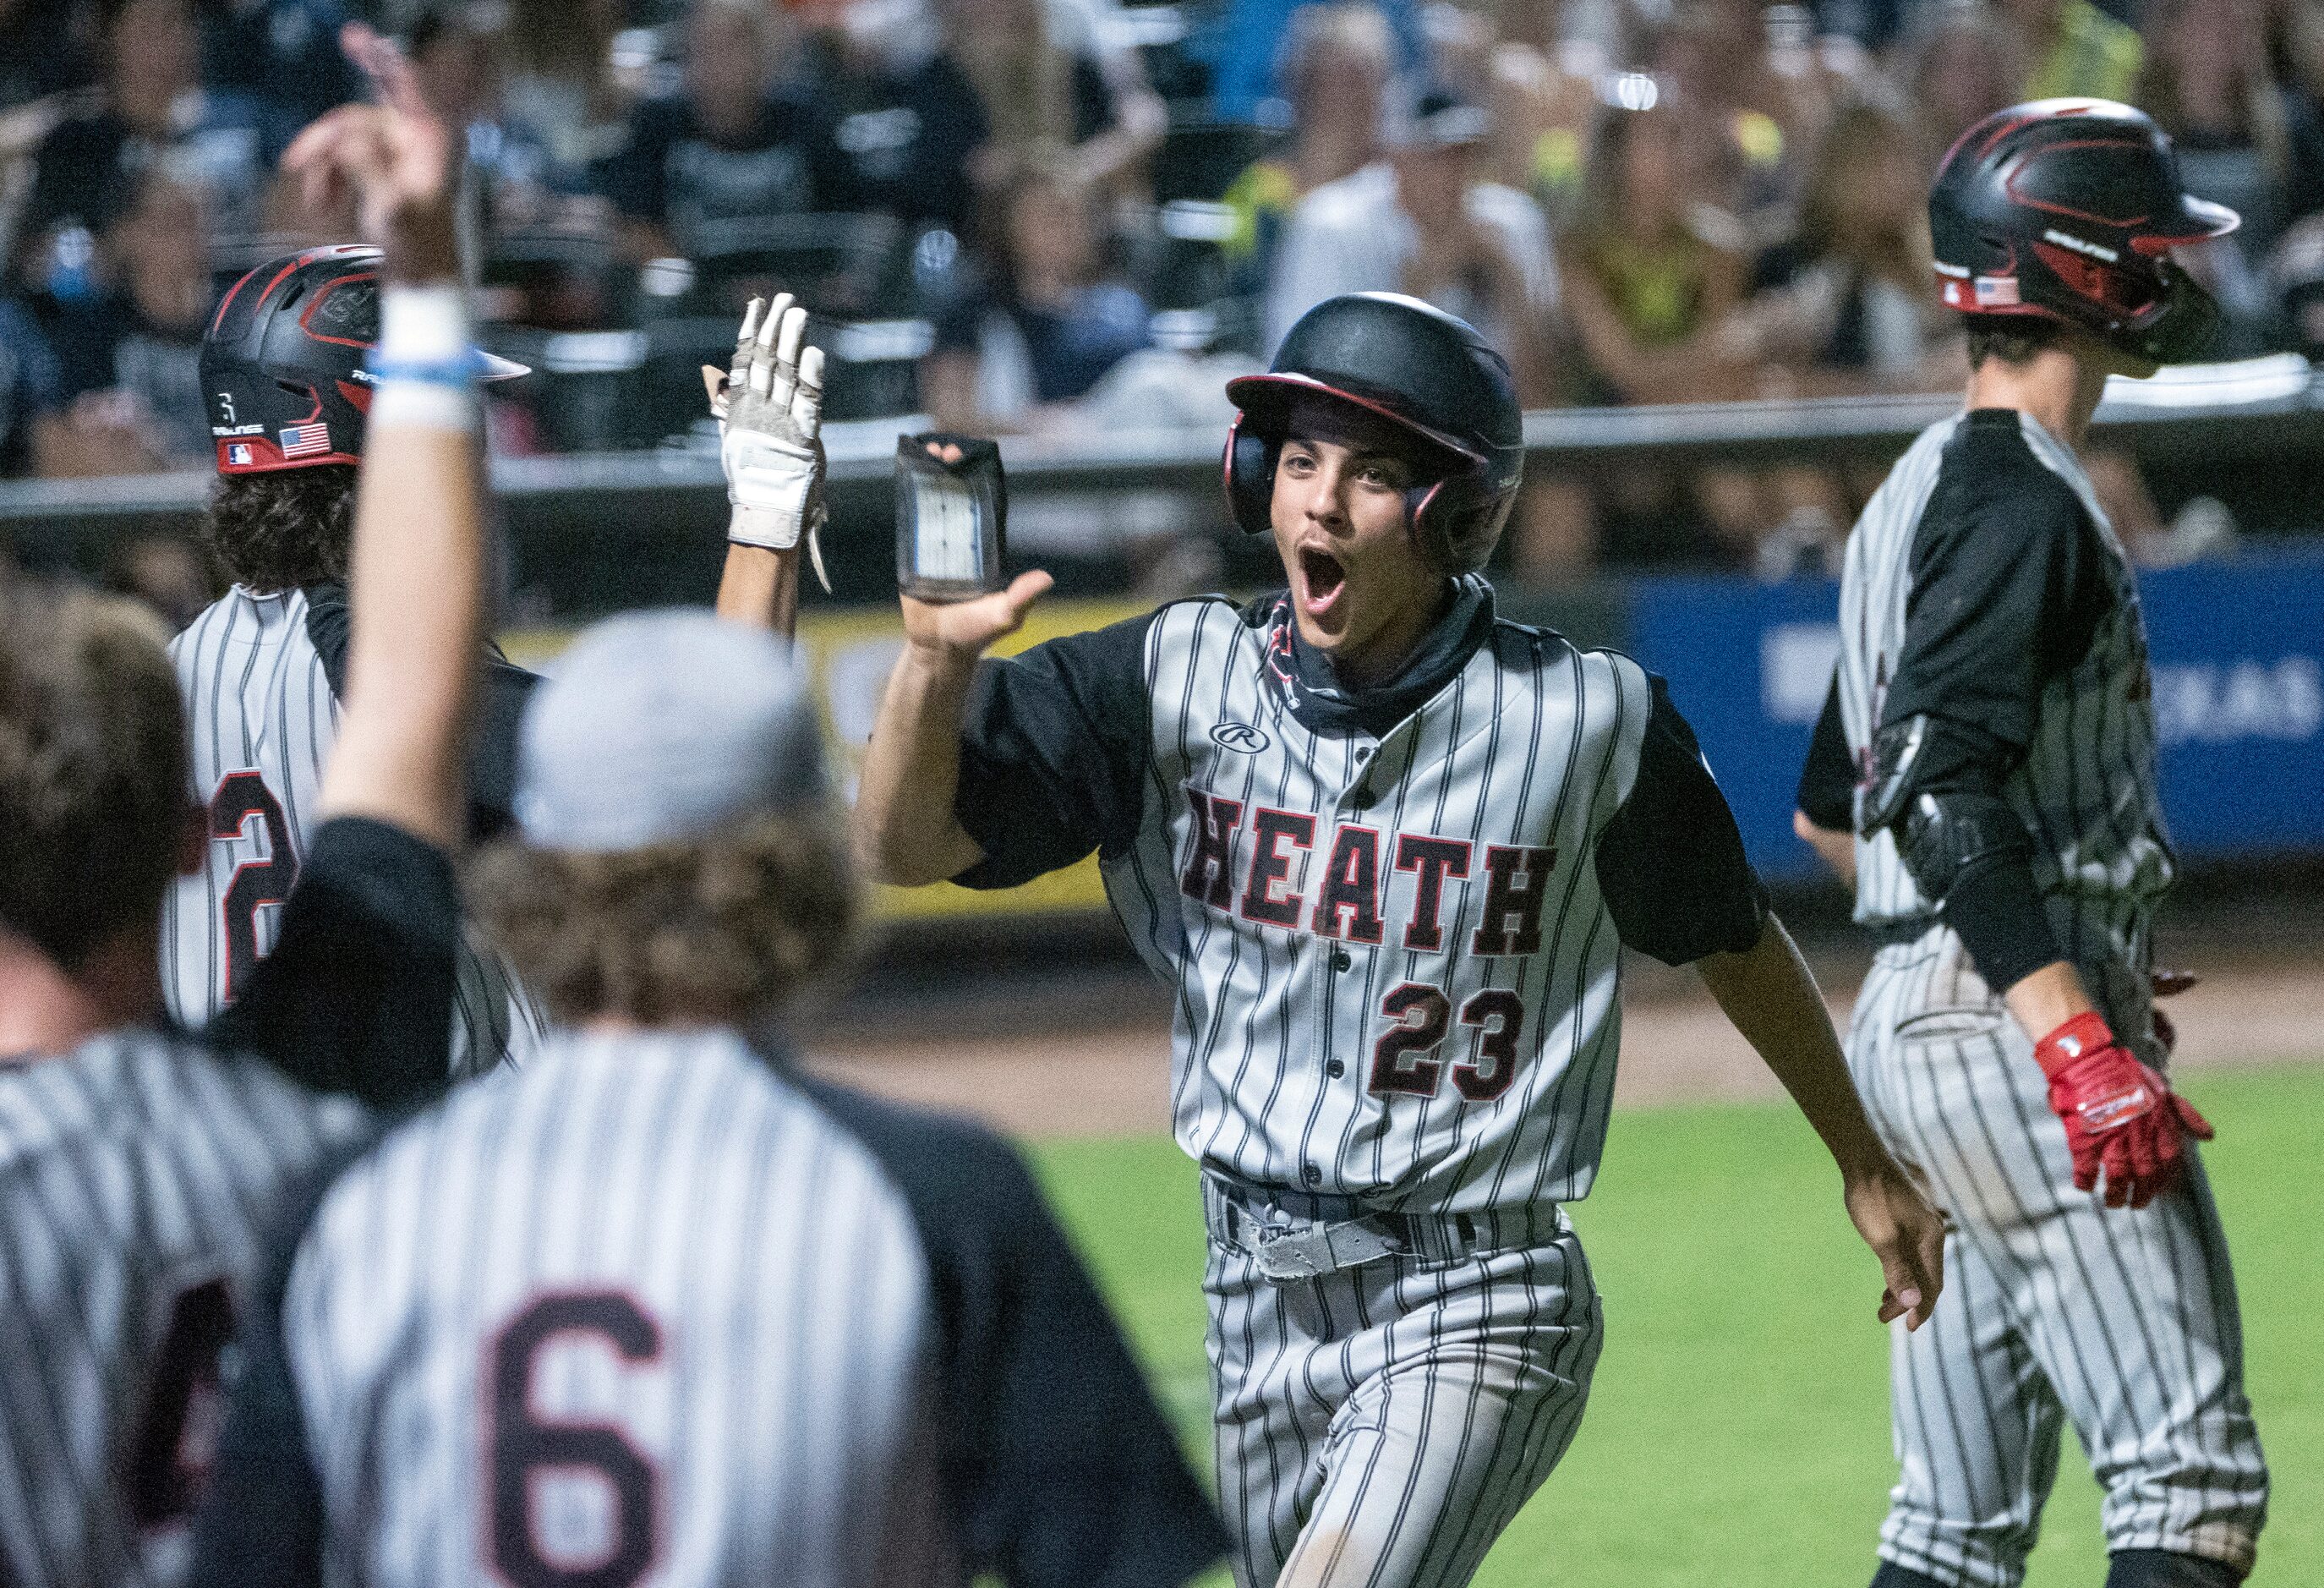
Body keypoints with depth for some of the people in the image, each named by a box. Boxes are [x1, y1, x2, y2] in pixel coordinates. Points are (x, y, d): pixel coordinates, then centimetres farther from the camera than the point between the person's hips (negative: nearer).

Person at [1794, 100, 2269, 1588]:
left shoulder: (1925, 489, 18)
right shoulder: (2022, 502, -13)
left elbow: (1832, 809, 25)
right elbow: (1941, 794, -24)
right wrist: (2084, 1046, -29)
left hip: (1911, 1022, 10)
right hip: (2012, 1029, -10)